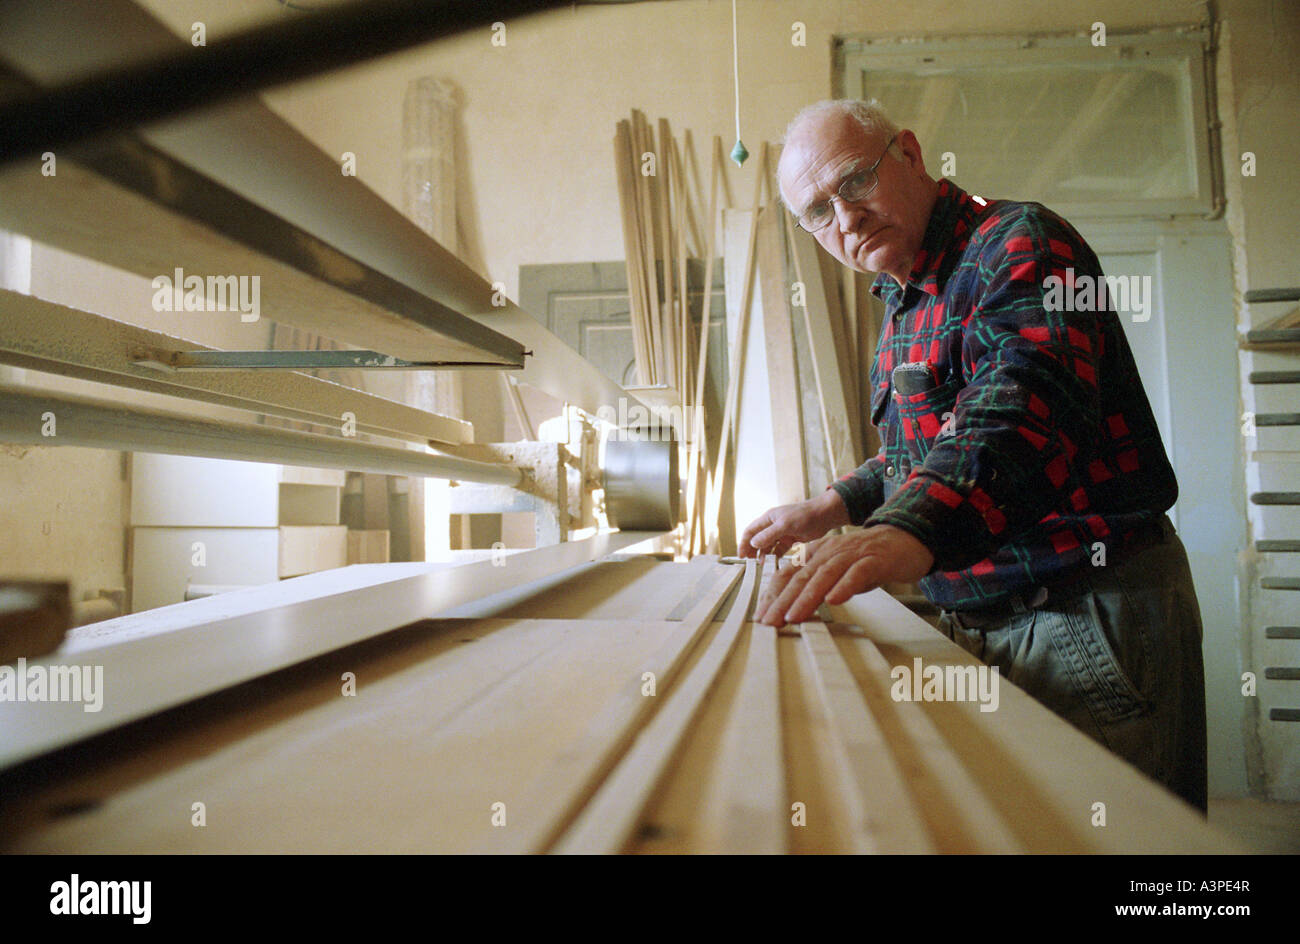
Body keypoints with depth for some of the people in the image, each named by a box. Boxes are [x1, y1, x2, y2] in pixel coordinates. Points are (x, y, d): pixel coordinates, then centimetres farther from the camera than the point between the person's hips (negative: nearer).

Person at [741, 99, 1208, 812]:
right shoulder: (904, 304, 14)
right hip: (978, 617, 9)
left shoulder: (1020, 243, -15)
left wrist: (909, 530, -51)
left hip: (1088, 613, -8)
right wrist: (836, 507, 13)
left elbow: (1023, 405, -35)